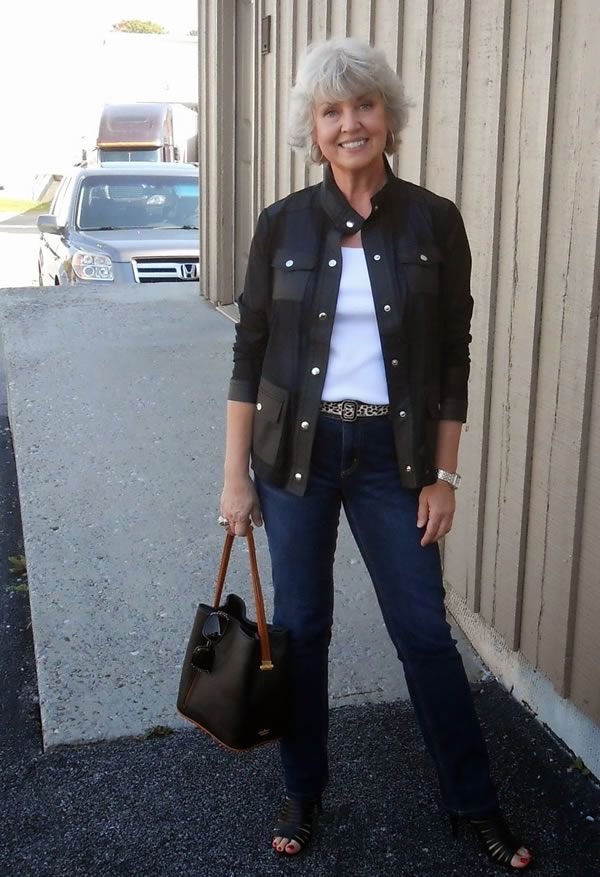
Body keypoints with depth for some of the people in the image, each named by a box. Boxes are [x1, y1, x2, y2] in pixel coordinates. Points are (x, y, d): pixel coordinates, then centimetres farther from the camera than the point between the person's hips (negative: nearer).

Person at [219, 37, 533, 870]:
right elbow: (250, 353, 1)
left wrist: (443, 475, -2)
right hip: (296, 449, 1)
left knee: (425, 628, 7)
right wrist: (236, 475, 0)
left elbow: (452, 358, 0)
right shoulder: (283, 224, -3)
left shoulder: (435, 222, -3)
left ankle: (475, 802, 28)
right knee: (301, 624, 11)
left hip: (390, 453, 0)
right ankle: (303, 790, 33)